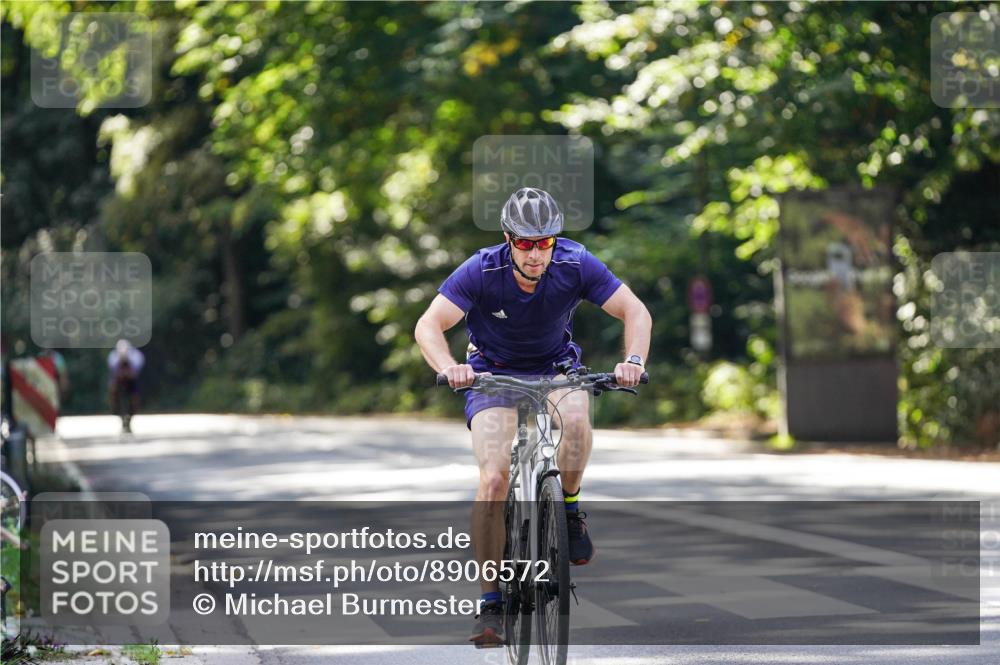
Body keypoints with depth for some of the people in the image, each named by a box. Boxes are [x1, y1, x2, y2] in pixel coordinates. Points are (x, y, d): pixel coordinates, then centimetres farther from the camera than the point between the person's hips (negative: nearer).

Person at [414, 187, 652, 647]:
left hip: (556, 366, 1)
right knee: (494, 477, -19)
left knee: (575, 418, -35)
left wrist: (633, 360, -39)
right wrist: (449, 368, -51)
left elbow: (634, 311, -19)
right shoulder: (481, 271, -25)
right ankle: (490, 601, -10)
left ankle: (570, 510, -7)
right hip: (494, 373, -1)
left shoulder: (575, 264, -21)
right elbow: (429, 325, -31)